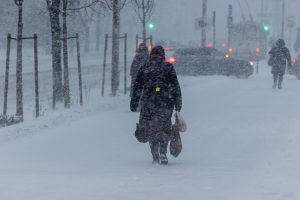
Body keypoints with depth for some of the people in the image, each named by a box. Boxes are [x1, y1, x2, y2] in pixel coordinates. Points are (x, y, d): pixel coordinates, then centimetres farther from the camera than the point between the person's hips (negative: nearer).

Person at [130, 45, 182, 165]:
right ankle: (163, 152, 4)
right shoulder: (168, 67, 4)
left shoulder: (144, 69, 8)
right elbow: (175, 86, 0)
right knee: (165, 128, 15)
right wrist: (178, 104, 3)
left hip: (148, 103, 1)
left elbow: (137, 88, 7)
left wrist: (134, 103, 12)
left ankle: (155, 156, -1)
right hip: (166, 103, -1)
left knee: (151, 129, 8)